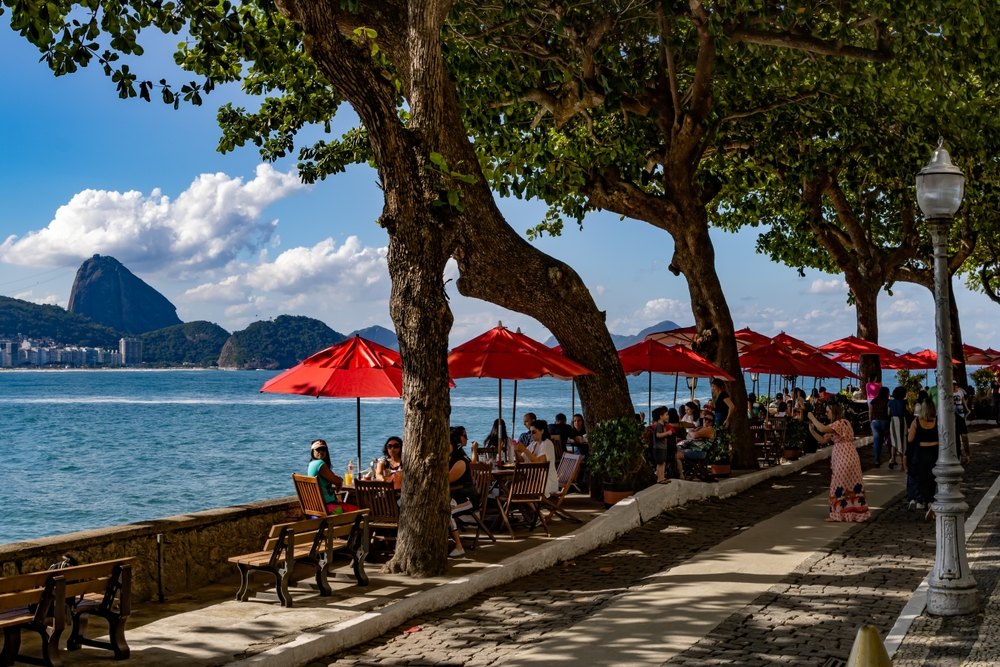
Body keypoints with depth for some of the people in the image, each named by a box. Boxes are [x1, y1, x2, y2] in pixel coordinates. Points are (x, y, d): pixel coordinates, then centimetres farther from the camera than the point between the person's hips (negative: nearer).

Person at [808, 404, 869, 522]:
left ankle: (836, 514, 1)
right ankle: (857, 513, 17)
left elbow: (822, 429, -26)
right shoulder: (834, 426, 18)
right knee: (851, 485, 12)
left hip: (845, 458, -10)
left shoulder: (841, 423, -13)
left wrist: (812, 418, -13)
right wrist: (812, 430, 1)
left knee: (839, 484, -4)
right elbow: (823, 439, 13)